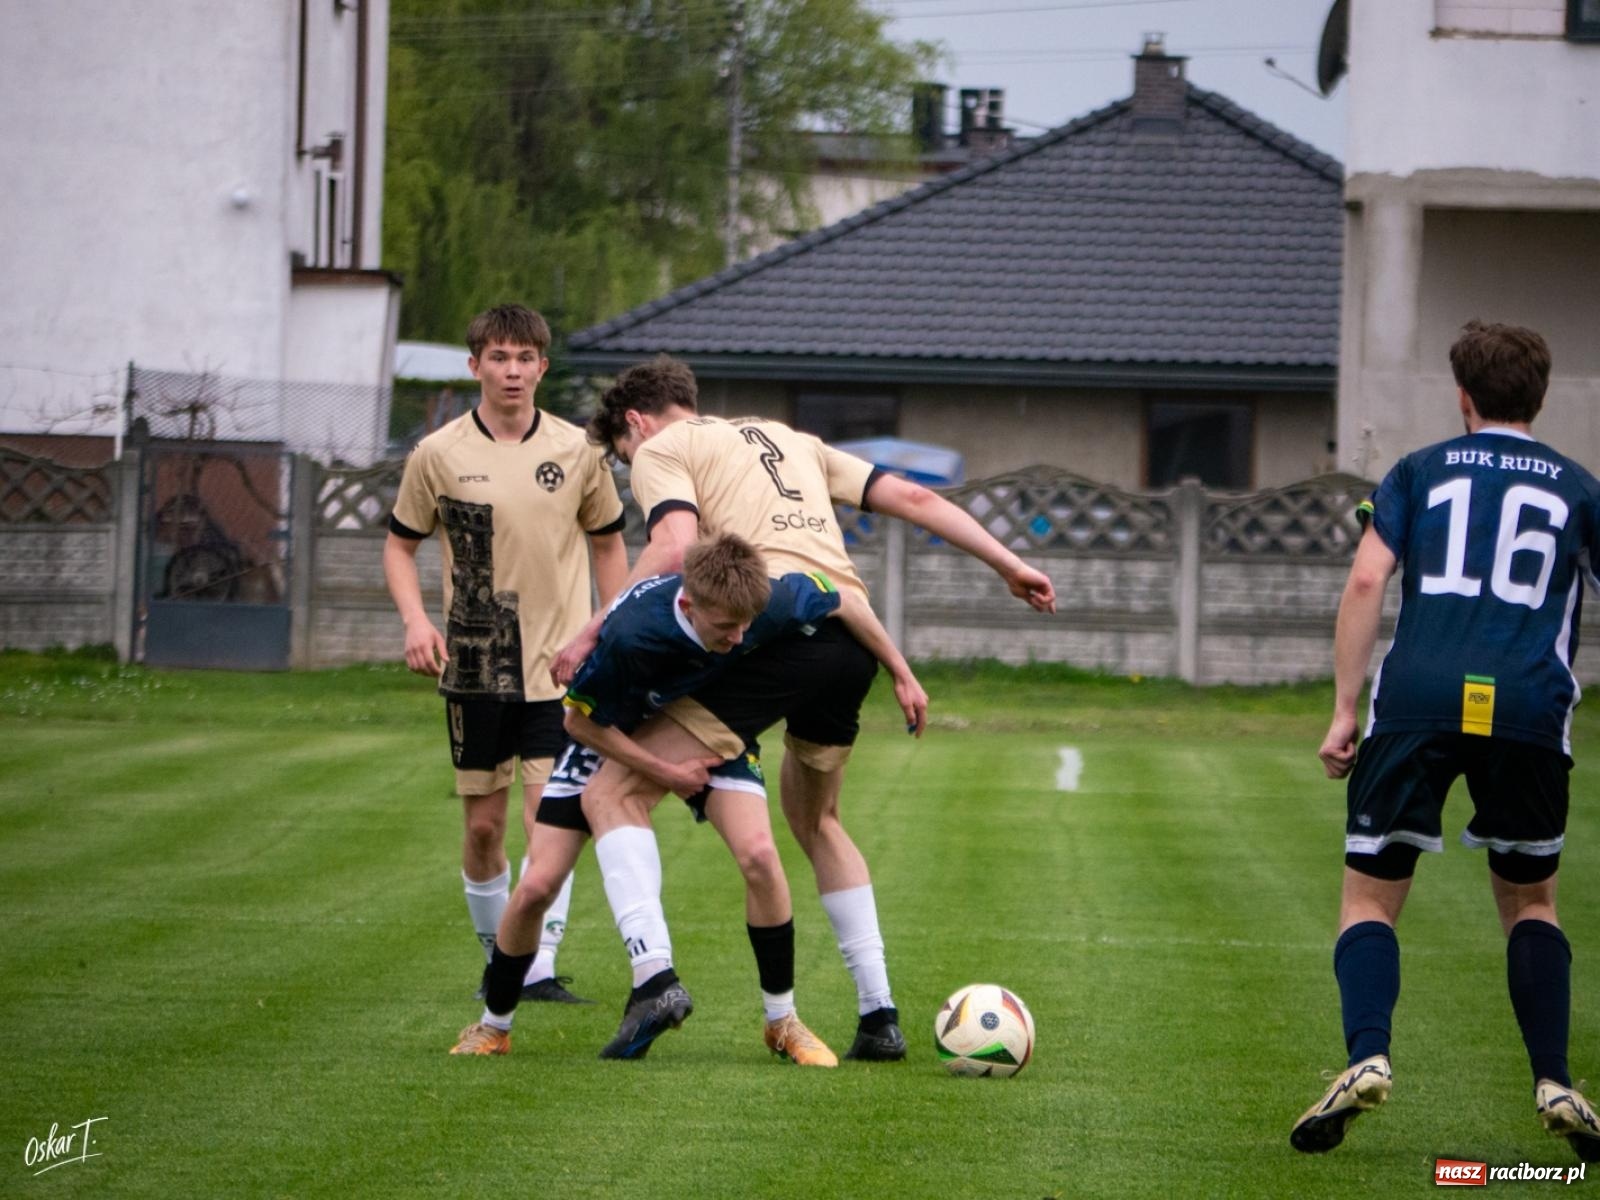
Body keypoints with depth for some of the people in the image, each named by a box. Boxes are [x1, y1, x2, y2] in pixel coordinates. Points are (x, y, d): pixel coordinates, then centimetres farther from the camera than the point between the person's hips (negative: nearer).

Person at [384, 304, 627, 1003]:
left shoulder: (576, 451, 1)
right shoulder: (438, 455, -2)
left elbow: (607, 544, 13)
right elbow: (400, 544, 8)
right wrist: (415, 619, -8)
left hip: (559, 664, 0)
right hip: (474, 668, 1)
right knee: (483, 825, 6)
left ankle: (540, 969, -9)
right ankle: (497, 960, 22)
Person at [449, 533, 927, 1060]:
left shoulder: (770, 603, -33)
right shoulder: (630, 635, -42)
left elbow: (843, 602, -10)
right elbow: (580, 720, -23)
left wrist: (902, 675, -1)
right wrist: (665, 772, -25)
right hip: (613, 737, -2)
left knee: (758, 853, -23)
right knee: (536, 887, -9)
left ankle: (783, 1021, -5)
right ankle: (493, 1026, 16)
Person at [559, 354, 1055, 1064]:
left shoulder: (660, 449, 11)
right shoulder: (789, 440, 32)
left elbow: (674, 547, -9)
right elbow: (911, 498, 27)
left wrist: (592, 635, -7)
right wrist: (1008, 563, 28)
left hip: (776, 632, -7)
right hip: (853, 637, 7)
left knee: (612, 793, -2)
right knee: (814, 820, 30)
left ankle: (652, 974, -22)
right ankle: (878, 1013, 23)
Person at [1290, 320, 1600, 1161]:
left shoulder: (1420, 472, 14)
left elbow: (1367, 580, 3)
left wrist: (1344, 709, 4)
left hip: (1419, 701, -1)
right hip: (1530, 710, 1)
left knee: (1370, 895, 8)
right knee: (1530, 902, 19)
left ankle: (1367, 1057, -15)